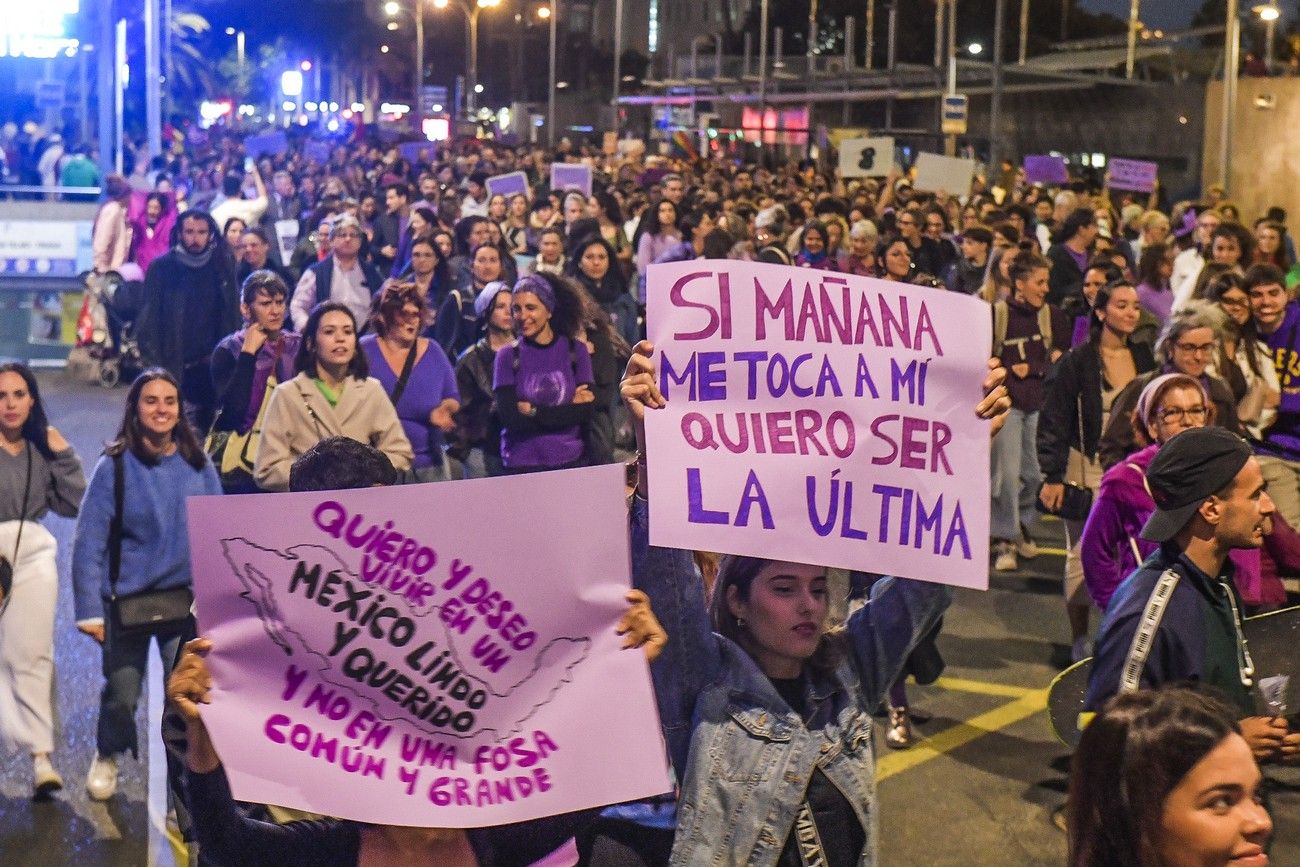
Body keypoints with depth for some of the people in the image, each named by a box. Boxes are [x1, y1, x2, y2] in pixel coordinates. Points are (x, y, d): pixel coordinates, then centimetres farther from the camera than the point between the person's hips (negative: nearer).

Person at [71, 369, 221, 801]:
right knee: (121, 693, 13)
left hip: (186, 599, 1)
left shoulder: (197, 465, -2)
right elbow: (88, 542, -10)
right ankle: (107, 757, 43)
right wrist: (90, 611, -13)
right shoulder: (114, 466, -9)